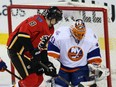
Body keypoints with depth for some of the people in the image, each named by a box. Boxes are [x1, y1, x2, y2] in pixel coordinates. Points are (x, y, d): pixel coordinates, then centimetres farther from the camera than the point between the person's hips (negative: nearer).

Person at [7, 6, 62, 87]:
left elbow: (43, 48, 16)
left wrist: (47, 63, 6)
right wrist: (33, 51, -28)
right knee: (31, 79, -17)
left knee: (39, 78, 11)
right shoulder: (38, 20, -19)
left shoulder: (50, 30, 12)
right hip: (17, 50, -10)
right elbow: (23, 34, -28)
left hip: (28, 53, 10)